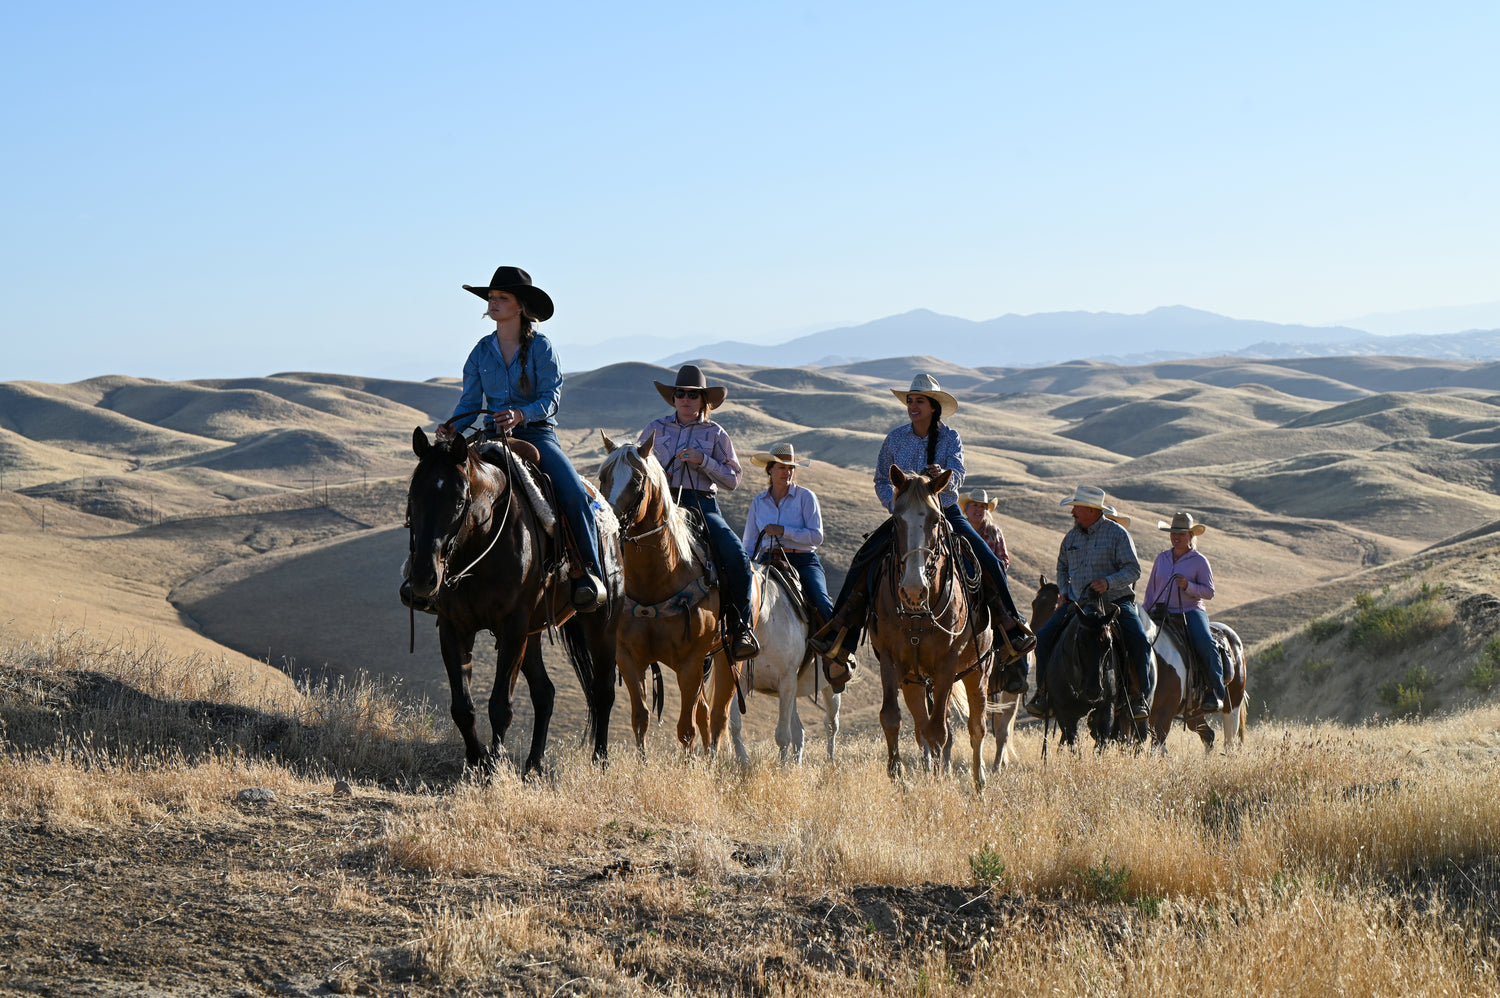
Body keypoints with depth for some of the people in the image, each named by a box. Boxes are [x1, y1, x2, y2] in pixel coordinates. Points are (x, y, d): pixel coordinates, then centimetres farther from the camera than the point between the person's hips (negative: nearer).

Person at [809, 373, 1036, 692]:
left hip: (946, 513, -1)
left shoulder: (950, 438, -2)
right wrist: (894, 501, -9)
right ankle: (839, 641, -12)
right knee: (864, 561, -18)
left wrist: (942, 474, -41)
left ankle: (1012, 635, -11)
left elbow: (957, 476, -17)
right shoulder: (895, 438, 3)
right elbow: (881, 480, 11)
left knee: (990, 563, -20)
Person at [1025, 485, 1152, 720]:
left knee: (1139, 642, -26)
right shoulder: (1071, 536, 11)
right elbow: (1062, 567, 28)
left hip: (1115, 601, -4)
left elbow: (1133, 569, -9)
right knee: (1044, 637, -13)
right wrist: (1063, 592, 10)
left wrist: (1109, 582, -25)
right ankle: (1043, 693, -4)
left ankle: (1141, 696, -14)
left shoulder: (1117, 533, -4)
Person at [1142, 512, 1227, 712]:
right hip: (1162, 613, 4)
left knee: (1205, 643, -30)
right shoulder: (1161, 558, 16)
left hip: (1191, 611, -4)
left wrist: (1188, 586, -17)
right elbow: (1151, 589, 21)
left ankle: (1217, 692, -22)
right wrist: (1146, 615, 10)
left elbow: (1209, 592, 0)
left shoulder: (1199, 561, 3)